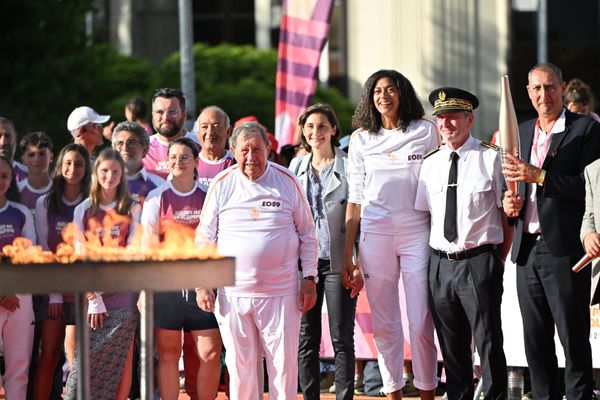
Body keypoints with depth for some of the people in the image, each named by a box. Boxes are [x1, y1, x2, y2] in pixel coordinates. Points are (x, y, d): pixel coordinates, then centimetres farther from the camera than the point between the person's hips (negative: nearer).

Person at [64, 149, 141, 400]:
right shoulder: (83, 210, 7)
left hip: (123, 293, 0)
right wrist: (93, 300, -7)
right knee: (89, 359, -7)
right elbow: (80, 256, 2)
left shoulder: (132, 210, 7)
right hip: (93, 296, 0)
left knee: (121, 359, -3)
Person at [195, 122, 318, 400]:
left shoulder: (287, 181, 3)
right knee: (240, 364, 4)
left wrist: (309, 278, 2)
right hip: (234, 293, 1)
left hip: (281, 293, -1)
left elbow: (307, 234, 9)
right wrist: (202, 283, 2)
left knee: (284, 363, -2)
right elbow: (204, 236, 9)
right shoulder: (221, 185, 4)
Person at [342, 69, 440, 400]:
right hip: (375, 234, 2)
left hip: (418, 232, -2)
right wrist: (347, 254, 6)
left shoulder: (426, 131, 5)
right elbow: (355, 199, 10)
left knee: (421, 323, -6)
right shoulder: (361, 139, 10)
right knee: (384, 324, 3)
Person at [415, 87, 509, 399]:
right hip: (440, 264, 5)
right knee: (452, 346, 11)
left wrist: (499, 260, 0)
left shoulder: (491, 158, -3)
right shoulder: (430, 162, 10)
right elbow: (421, 214, 15)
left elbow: (507, 212, 1)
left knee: (488, 344, -5)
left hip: (479, 262, -5)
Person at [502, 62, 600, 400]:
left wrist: (539, 176, -20)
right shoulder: (522, 132, 17)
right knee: (535, 340, 9)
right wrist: (509, 203, 4)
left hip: (564, 250, -6)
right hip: (528, 249, 6)